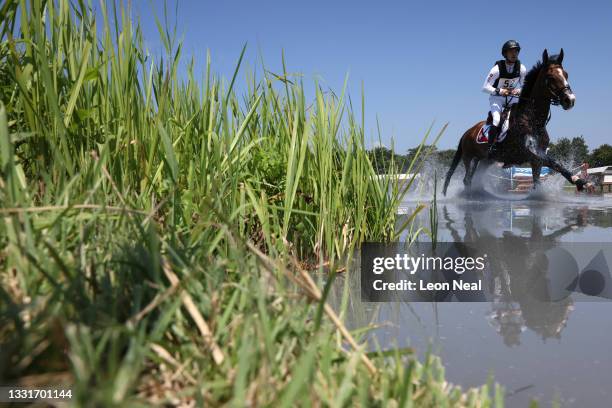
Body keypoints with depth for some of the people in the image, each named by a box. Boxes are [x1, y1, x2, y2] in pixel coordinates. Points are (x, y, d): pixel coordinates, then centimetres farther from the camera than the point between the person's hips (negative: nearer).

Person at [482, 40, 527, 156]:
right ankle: (490, 147, -23)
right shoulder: (497, 69, -19)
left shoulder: (522, 68, -8)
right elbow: (485, 87, -18)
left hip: (513, 98, 4)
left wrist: (520, 91, -17)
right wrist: (499, 91, -33)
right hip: (496, 98, -4)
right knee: (497, 120, -27)